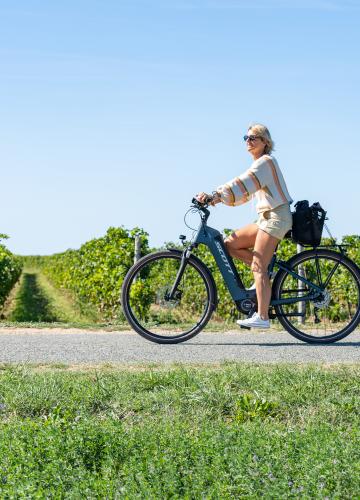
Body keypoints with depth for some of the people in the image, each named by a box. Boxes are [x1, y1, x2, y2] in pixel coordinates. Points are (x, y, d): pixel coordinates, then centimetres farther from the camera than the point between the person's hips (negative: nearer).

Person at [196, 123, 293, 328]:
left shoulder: (266, 161, -10)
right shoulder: (260, 164, 20)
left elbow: (243, 184, -24)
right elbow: (245, 191, 17)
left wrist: (216, 195, -33)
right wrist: (218, 198, 4)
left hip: (276, 217, -10)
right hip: (268, 217, 10)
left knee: (258, 268, -13)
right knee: (231, 244, 3)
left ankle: (262, 317, -14)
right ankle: (266, 271, 4)